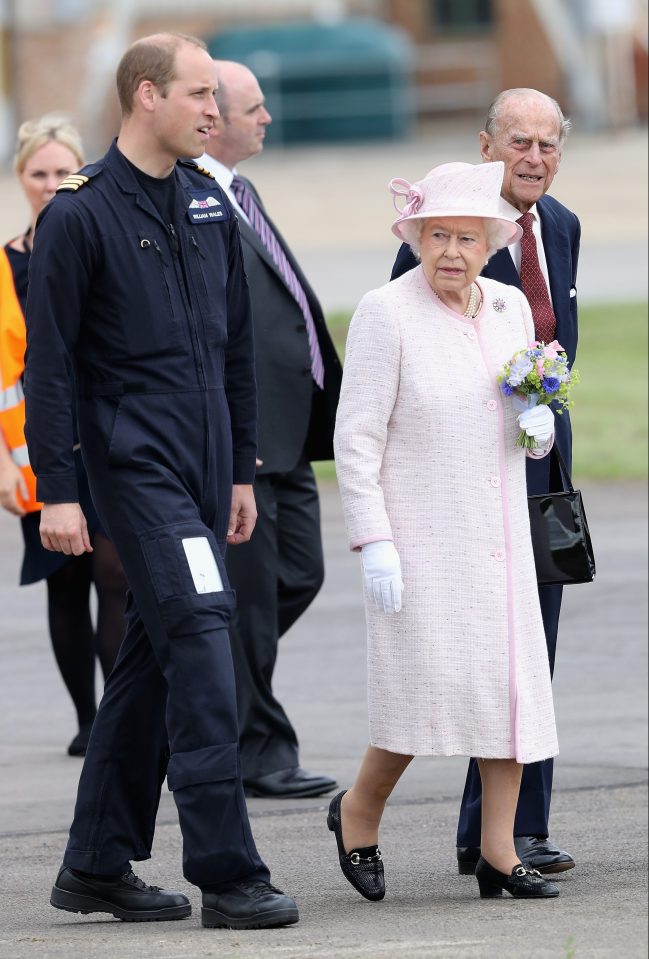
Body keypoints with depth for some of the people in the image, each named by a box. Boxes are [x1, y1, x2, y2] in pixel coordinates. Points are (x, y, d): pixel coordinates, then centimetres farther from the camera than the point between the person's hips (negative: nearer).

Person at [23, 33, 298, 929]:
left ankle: (98, 865, 17)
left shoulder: (208, 203, 13)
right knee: (200, 640, -15)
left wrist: (242, 469, 18)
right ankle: (226, 872, -15)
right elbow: (47, 360, -8)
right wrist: (56, 491, -12)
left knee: (153, 659, 9)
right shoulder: (81, 213, -8)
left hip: (203, 470, 7)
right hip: (135, 466, -7)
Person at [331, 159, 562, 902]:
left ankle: (498, 854, 6)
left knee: (515, 684, 0)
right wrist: (372, 543, -17)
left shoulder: (510, 308, 10)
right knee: (431, 687, -12)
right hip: (419, 539, -6)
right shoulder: (385, 313, -8)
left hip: (499, 534, 6)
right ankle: (359, 812, 13)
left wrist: (539, 427, -2)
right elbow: (357, 438, -11)